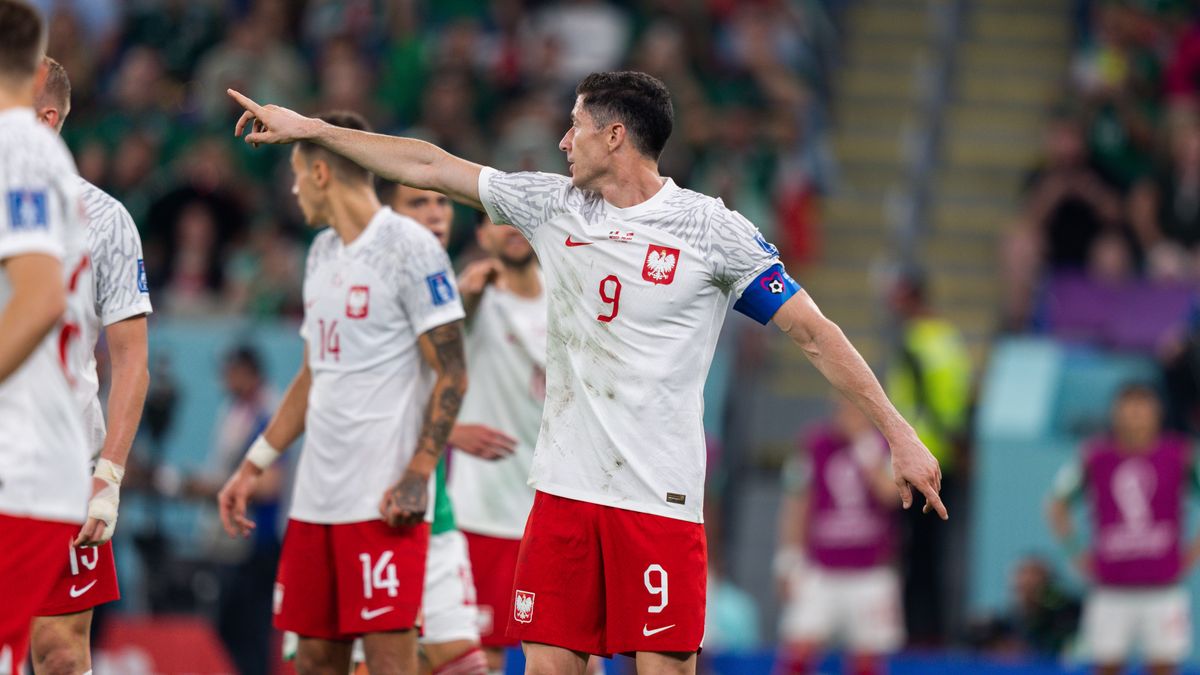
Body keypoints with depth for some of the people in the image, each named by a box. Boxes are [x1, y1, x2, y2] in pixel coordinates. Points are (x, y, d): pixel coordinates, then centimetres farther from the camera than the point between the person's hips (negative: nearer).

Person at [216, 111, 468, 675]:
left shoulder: (409, 248, -8)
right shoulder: (323, 252, 17)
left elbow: (451, 375, -10)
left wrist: (417, 475, -19)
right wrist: (254, 466, 21)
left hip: (382, 500, -8)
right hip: (316, 495, 8)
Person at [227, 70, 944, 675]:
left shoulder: (711, 229, -5)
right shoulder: (552, 204, 9)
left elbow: (815, 331, -4)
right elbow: (430, 167, 17)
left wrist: (899, 432, -8)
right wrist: (308, 128, 19)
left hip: (661, 497, -4)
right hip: (565, 488, 5)